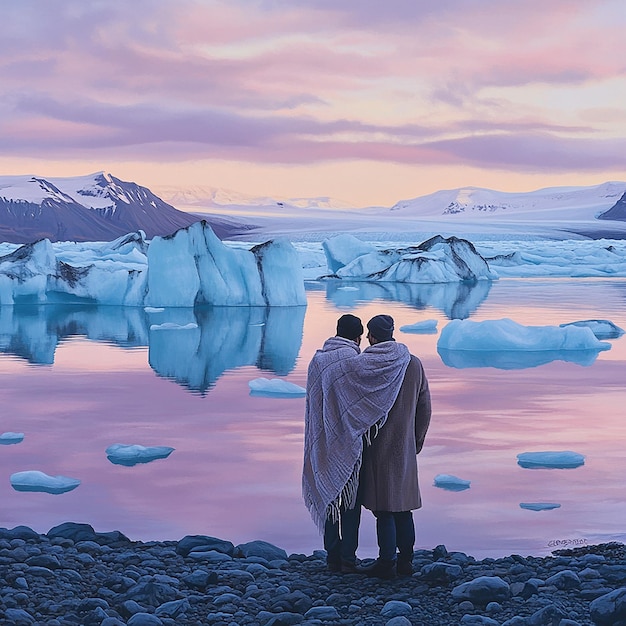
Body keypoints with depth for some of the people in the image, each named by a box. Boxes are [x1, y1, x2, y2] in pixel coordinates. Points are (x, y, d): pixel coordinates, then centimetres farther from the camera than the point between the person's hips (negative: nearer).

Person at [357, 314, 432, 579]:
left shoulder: (367, 364, -12)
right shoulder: (414, 364, 4)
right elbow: (425, 408, 9)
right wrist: (417, 440, 19)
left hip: (378, 447, -5)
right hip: (406, 447, 5)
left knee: (384, 508, -2)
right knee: (403, 507, 13)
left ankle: (386, 563, 0)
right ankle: (405, 561, 17)